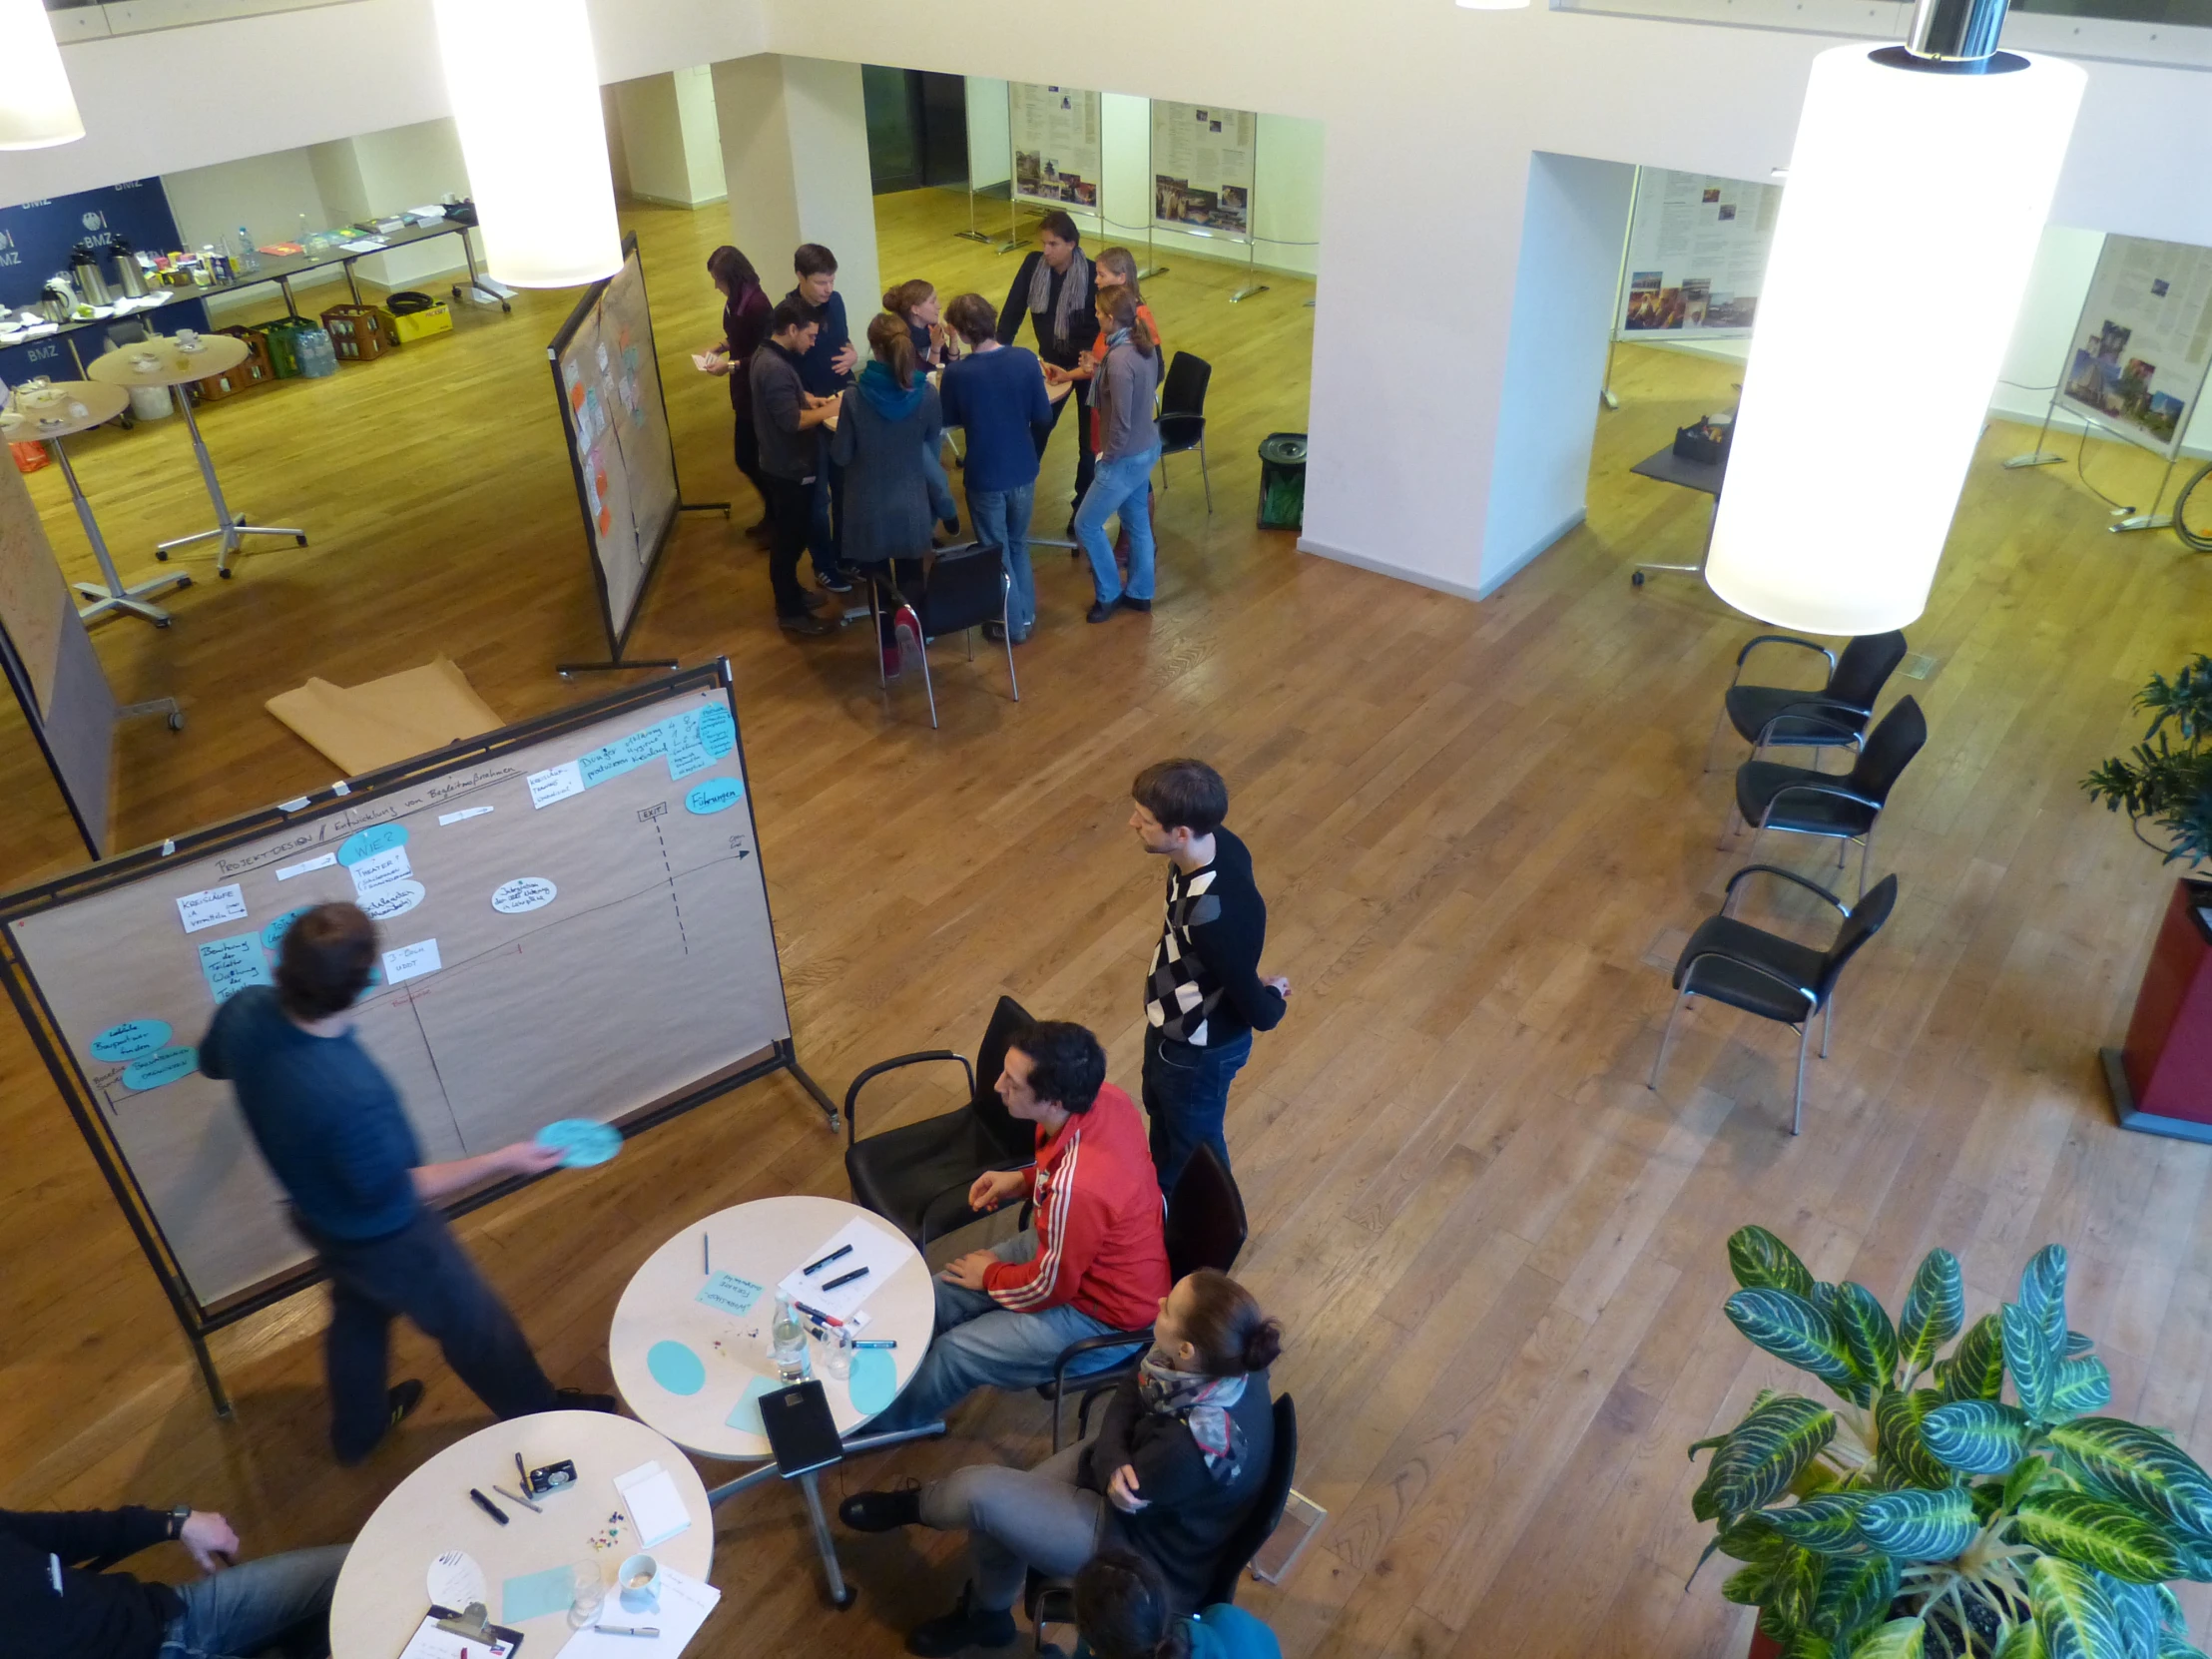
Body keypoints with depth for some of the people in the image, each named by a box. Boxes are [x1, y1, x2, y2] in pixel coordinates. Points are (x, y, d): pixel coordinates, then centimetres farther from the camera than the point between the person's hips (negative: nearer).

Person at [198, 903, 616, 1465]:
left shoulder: (245, 1011, -24)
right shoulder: (352, 1092, -47)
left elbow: (212, 1062, 3)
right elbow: (393, 1194, -28)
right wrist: (505, 1161, -23)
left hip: (317, 1216, 7)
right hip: (381, 1236, -7)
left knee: (357, 1313, 35)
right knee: (473, 1325, 20)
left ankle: (358, 1429, 62)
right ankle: (542, 1419, 47)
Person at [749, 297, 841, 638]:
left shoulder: (769, 355, 6)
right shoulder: (774, 367, -27)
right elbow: (792, 420, -29)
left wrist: (811, 399, 5)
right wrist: (830, 409, -18)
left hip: (783, 463, 10)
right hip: (789, 468, -10)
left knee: (788, 535, 22)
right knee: (788, 539, 2)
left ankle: (791, 594, 37)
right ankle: (791, 613, 12)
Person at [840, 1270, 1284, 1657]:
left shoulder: (1192, 1446, -42)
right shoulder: (1229, 1361, -20)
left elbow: (1127, 1497, -22)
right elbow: (1129, 1393, -8)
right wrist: (1114, 1460, -24)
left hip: (1146, 1552, -7)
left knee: (980, 1492, -12)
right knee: (1004, 1504, 8)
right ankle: (985, 1616, 35)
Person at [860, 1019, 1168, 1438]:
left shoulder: (1076, 1188, -41)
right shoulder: (1105, 1097, -18)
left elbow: (1047, 1289, -23)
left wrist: (992, 1275, -4)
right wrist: (1025, 1180, -3)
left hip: (1101, 1313, -8)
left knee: (954, 1354, 2)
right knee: (940, 1296, 10)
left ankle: (885, 1422, 32)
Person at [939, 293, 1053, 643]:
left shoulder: (956, 373, -20)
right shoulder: (1026, 359, -14)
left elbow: (947, 420, -2)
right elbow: (1044, 418, -4)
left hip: (985, 477, -3)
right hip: (1023, 471, 3)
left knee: (996, 552, 16)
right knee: (1019, 545, 25)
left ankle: (1012, 624, 27)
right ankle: (1026, 614, 36)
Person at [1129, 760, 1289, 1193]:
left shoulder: (1216, 914, -43)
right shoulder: (1216, 844, -18)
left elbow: (1259, 1014, -30)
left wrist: (1272, 999, -9)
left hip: (1199, 1047, -8)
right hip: (1172, 1021, 8)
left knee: (1195, 1142, 21)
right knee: (1160, 1109, 33)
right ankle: (1164, 1194, 62)